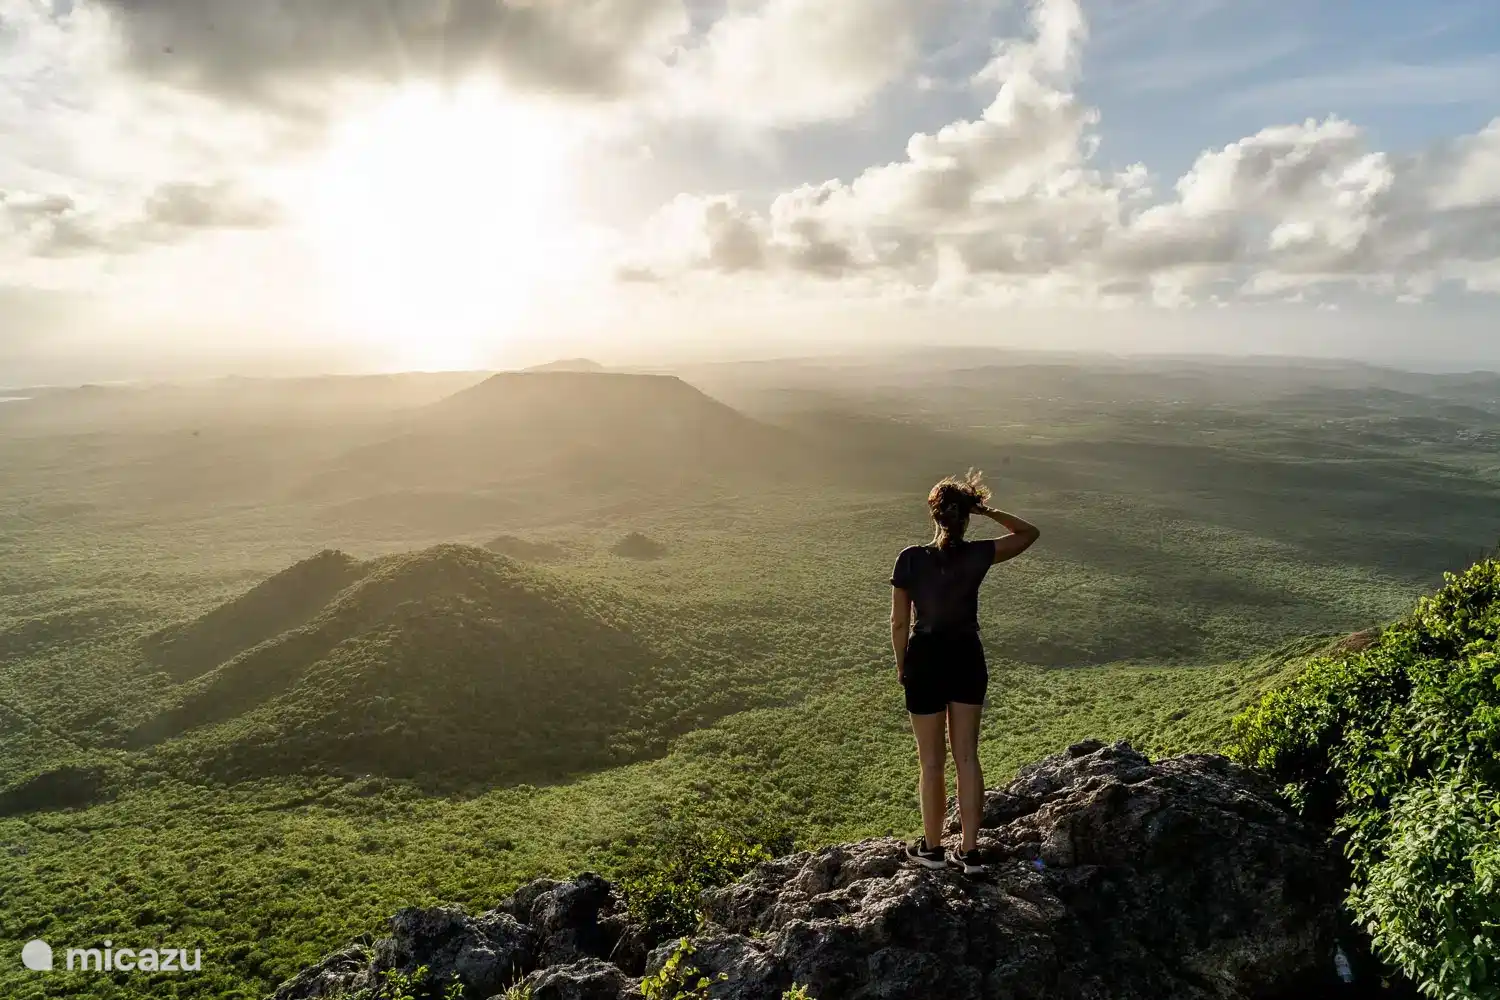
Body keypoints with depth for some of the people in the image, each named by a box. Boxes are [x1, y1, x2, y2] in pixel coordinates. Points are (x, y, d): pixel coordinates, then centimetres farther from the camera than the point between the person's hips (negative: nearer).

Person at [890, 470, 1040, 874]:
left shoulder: (911, 559, -15)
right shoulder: (977, 555, -10)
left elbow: (899, 621, -8)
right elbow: (1029, 533, 7)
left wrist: (901, 664, 6)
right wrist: (987, 510, 4)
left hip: (926, 660, -2)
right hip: (968, 659, 2)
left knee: (933, 762, 11)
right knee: (967, 757, 13)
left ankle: (932, 848, 26)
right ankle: (969, 852, 22)